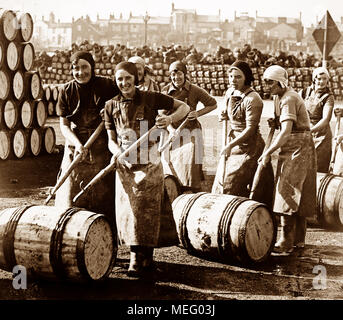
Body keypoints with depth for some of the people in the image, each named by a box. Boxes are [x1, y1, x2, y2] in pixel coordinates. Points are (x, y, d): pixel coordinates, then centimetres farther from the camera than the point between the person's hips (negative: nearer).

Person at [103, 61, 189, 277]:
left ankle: (139, 260, 0)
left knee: (144, 210, -6)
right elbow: (111, 139, 7)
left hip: (148, 162, -4)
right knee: (127, 210, 4)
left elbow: (184, 107, 1)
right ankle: (146, 259, 15)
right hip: (124, 164, 4)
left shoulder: (150, 99, -4)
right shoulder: (112, 106, 5)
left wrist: (170, 118, -19)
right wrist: (118, 153, -15)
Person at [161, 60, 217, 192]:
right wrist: (170, 129, -9)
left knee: (190, 172, -7)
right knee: (171, 174, 4)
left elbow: (213, 104, 8)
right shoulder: (165, 90, 4)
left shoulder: (194, 90, -3)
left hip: (190, 135, -3)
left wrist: (198, 113, -7)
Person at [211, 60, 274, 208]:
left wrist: (230, 145, -22)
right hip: (233, 141, 9)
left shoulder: (253, 99, -19)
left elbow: (250, 129, -21)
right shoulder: (230, 92, 7)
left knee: (234, 186, -9)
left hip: (249, 147, -8)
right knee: (222, 180, 12)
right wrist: (224, 116, 4)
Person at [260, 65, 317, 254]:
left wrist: (268, 152, -24)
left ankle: (286, 243, -12)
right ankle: (298, 239, 20)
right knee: (299, 196, 12)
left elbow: (286, 132, -27)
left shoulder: (289, 99, -17)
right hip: (292, 149, 10)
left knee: (288, 193, -12)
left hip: (298, 148, -10)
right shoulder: (280, 98, 14)